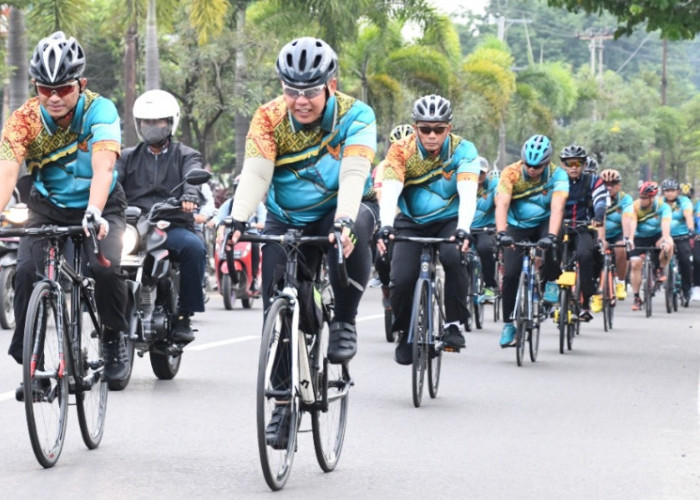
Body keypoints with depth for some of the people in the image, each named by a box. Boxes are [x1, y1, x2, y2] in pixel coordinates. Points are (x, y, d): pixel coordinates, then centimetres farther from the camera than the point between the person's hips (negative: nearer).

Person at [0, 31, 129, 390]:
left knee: (105, 267, -27)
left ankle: (113, 338, 1)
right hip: (48, 209, 2)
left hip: (100, 208, -1)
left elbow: (103, 166, -37)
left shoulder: (99, 109, -24)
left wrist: (94, 212, -55)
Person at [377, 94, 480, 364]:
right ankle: (405, 334, 9)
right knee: (402, 279, -18)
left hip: (449, 221, -1)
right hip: (411, 223, 1)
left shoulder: (463, 150, -17)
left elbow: (468, 192, -31)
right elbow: (390, 190, -29)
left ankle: (454, 325, -16)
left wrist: (463, 229, -47)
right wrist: (386, 226, -47)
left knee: (454, 258, -32)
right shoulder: (401, 150, -16)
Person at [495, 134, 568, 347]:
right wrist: (501, 232, -48)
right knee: (511, 274, -12)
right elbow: (502, 204, -32)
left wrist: (551, 235, -49)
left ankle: (551, 284, -10)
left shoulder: (557, 175, -22)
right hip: (517, 226, 1)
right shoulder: (511, 173, -22)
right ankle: (508, 324, 2)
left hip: (543, 223, -1)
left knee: (549, 242, -35)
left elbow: (557, 207, -34)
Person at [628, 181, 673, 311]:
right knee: (635, 264, -15)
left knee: (668, 245, -32)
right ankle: (637, 298, -3)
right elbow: (632, 223, -32)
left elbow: (665, 224, -34)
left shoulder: (663, 207, -19)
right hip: (639, 238, 1)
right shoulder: (635, 206, -19)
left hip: (657, 236, 0)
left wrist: (665, 239, -52)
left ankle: (661, 270, -6)